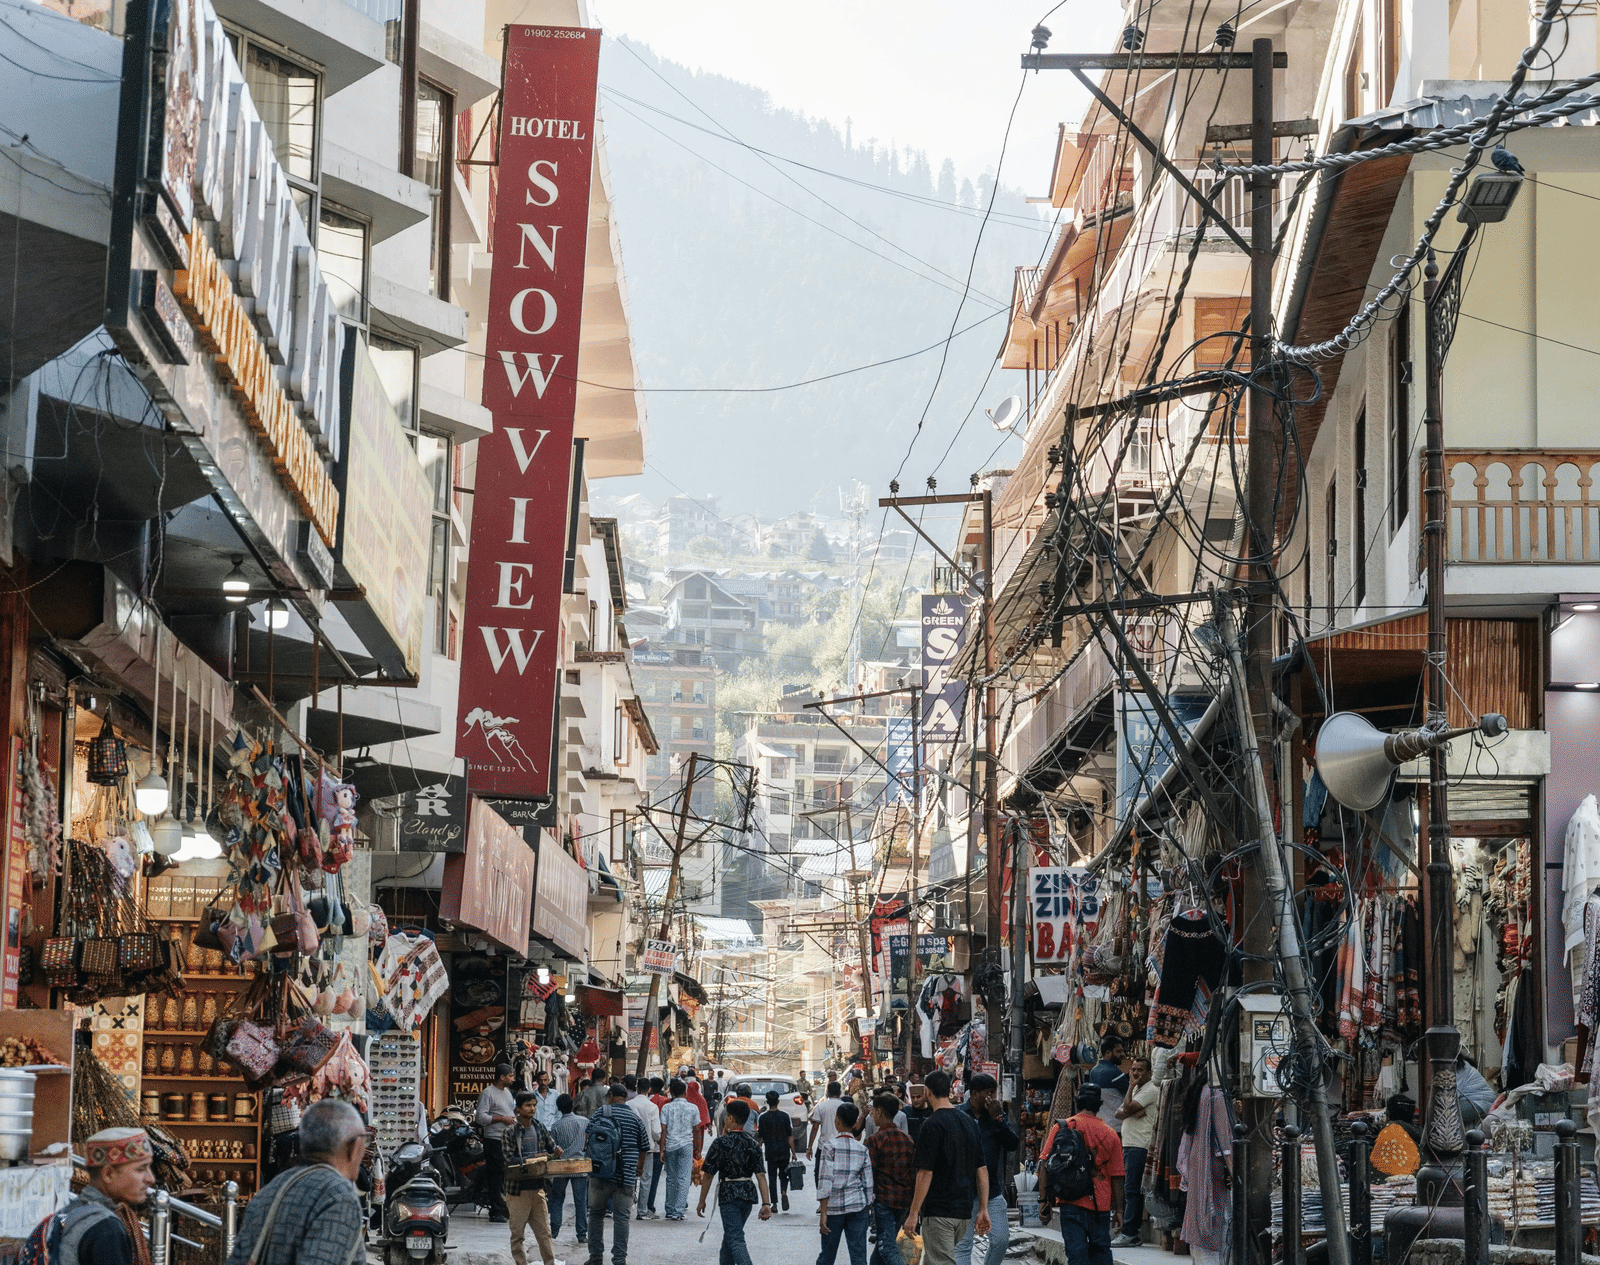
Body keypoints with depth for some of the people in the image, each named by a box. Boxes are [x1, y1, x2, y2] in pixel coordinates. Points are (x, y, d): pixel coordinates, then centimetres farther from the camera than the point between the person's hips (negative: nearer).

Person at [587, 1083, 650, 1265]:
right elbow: (644, 1147, 10)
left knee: (596, 1214, 14)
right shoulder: (634, 1118, 1)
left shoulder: (598, 1115, -1)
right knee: (621, 1218, 2)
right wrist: (640, 1166, 29)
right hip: (625, 1176, -1)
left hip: (599, 1175, 1)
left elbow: (588, 1139, 9)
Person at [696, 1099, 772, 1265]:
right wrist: (766, 1203, -4)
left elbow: (707, 1175, -7)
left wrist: (702, 1201, 4)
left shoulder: (720, 1143, -11)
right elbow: (761, 1176, -3)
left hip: (728, 1194, -6)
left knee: (735, 1240, -10)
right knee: (730, 1235, 23)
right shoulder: (753, 1143, 2)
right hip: (748, 1194, 6)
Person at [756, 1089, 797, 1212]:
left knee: (772, 1177, 8)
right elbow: (790, 1136, -2)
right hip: (784, 1151, 1)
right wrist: (793, 1153, 4)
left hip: (770, 1152, -1)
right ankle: (784, 1193, -14)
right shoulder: (785, 1116, -3)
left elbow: (760, 1138, 0)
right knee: (783, 1175, 14)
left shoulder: (762, 1117, -5)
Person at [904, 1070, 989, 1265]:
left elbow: (925, 1173, -15)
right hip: (964, 1211, 7)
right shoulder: (968, 1121, 10)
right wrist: (983, 1209, 13)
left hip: (938, 1211, -7)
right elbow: (982, 1170, 10)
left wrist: (913, 1213, -11)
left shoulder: (933, 1125, -13)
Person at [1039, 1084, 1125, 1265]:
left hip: (1071, 1203, -2)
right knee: (1100, 1250, 14)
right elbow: (1116, 1176, 4)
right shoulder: (1110, 1134, 2)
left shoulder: (1061, 1128, -1)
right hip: (1101, 1205, 2)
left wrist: (1043, 1200, 1)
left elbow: (1045, 1166, -3)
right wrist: (1118, 1209, 11)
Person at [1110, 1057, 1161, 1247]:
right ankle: (1131, 1233, 13)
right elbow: (1119, 1113, 12)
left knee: (1131, 1189, -12)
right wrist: (1133, 1113, -8)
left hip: (1139, 1146, -10)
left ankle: (1129, 1234, -14)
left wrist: (1131, 1086, -5)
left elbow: (1128, 1108, -16)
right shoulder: (1136, 1089, 22)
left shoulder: (1150, 1089, -7)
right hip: (1128, 1145, 10)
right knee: (1128, 1190, 10)